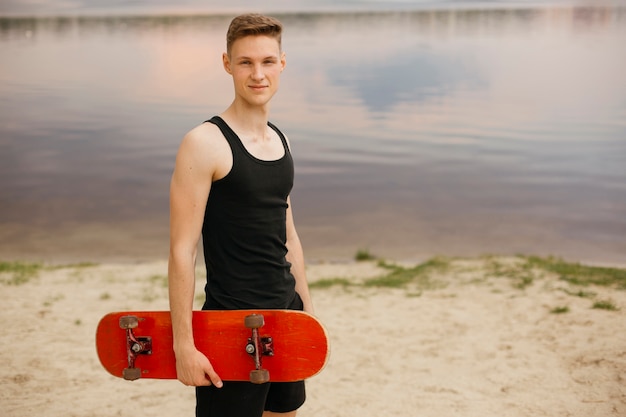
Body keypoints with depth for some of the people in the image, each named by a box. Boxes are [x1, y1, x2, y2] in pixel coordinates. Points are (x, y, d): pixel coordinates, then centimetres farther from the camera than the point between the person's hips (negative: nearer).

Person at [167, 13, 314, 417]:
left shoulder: (280, 141, 9)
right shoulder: (205, 143, -14)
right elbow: (182, 250, -16)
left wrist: (307, 308, 17)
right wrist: (183, 345, -18)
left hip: (286, 316, 7)